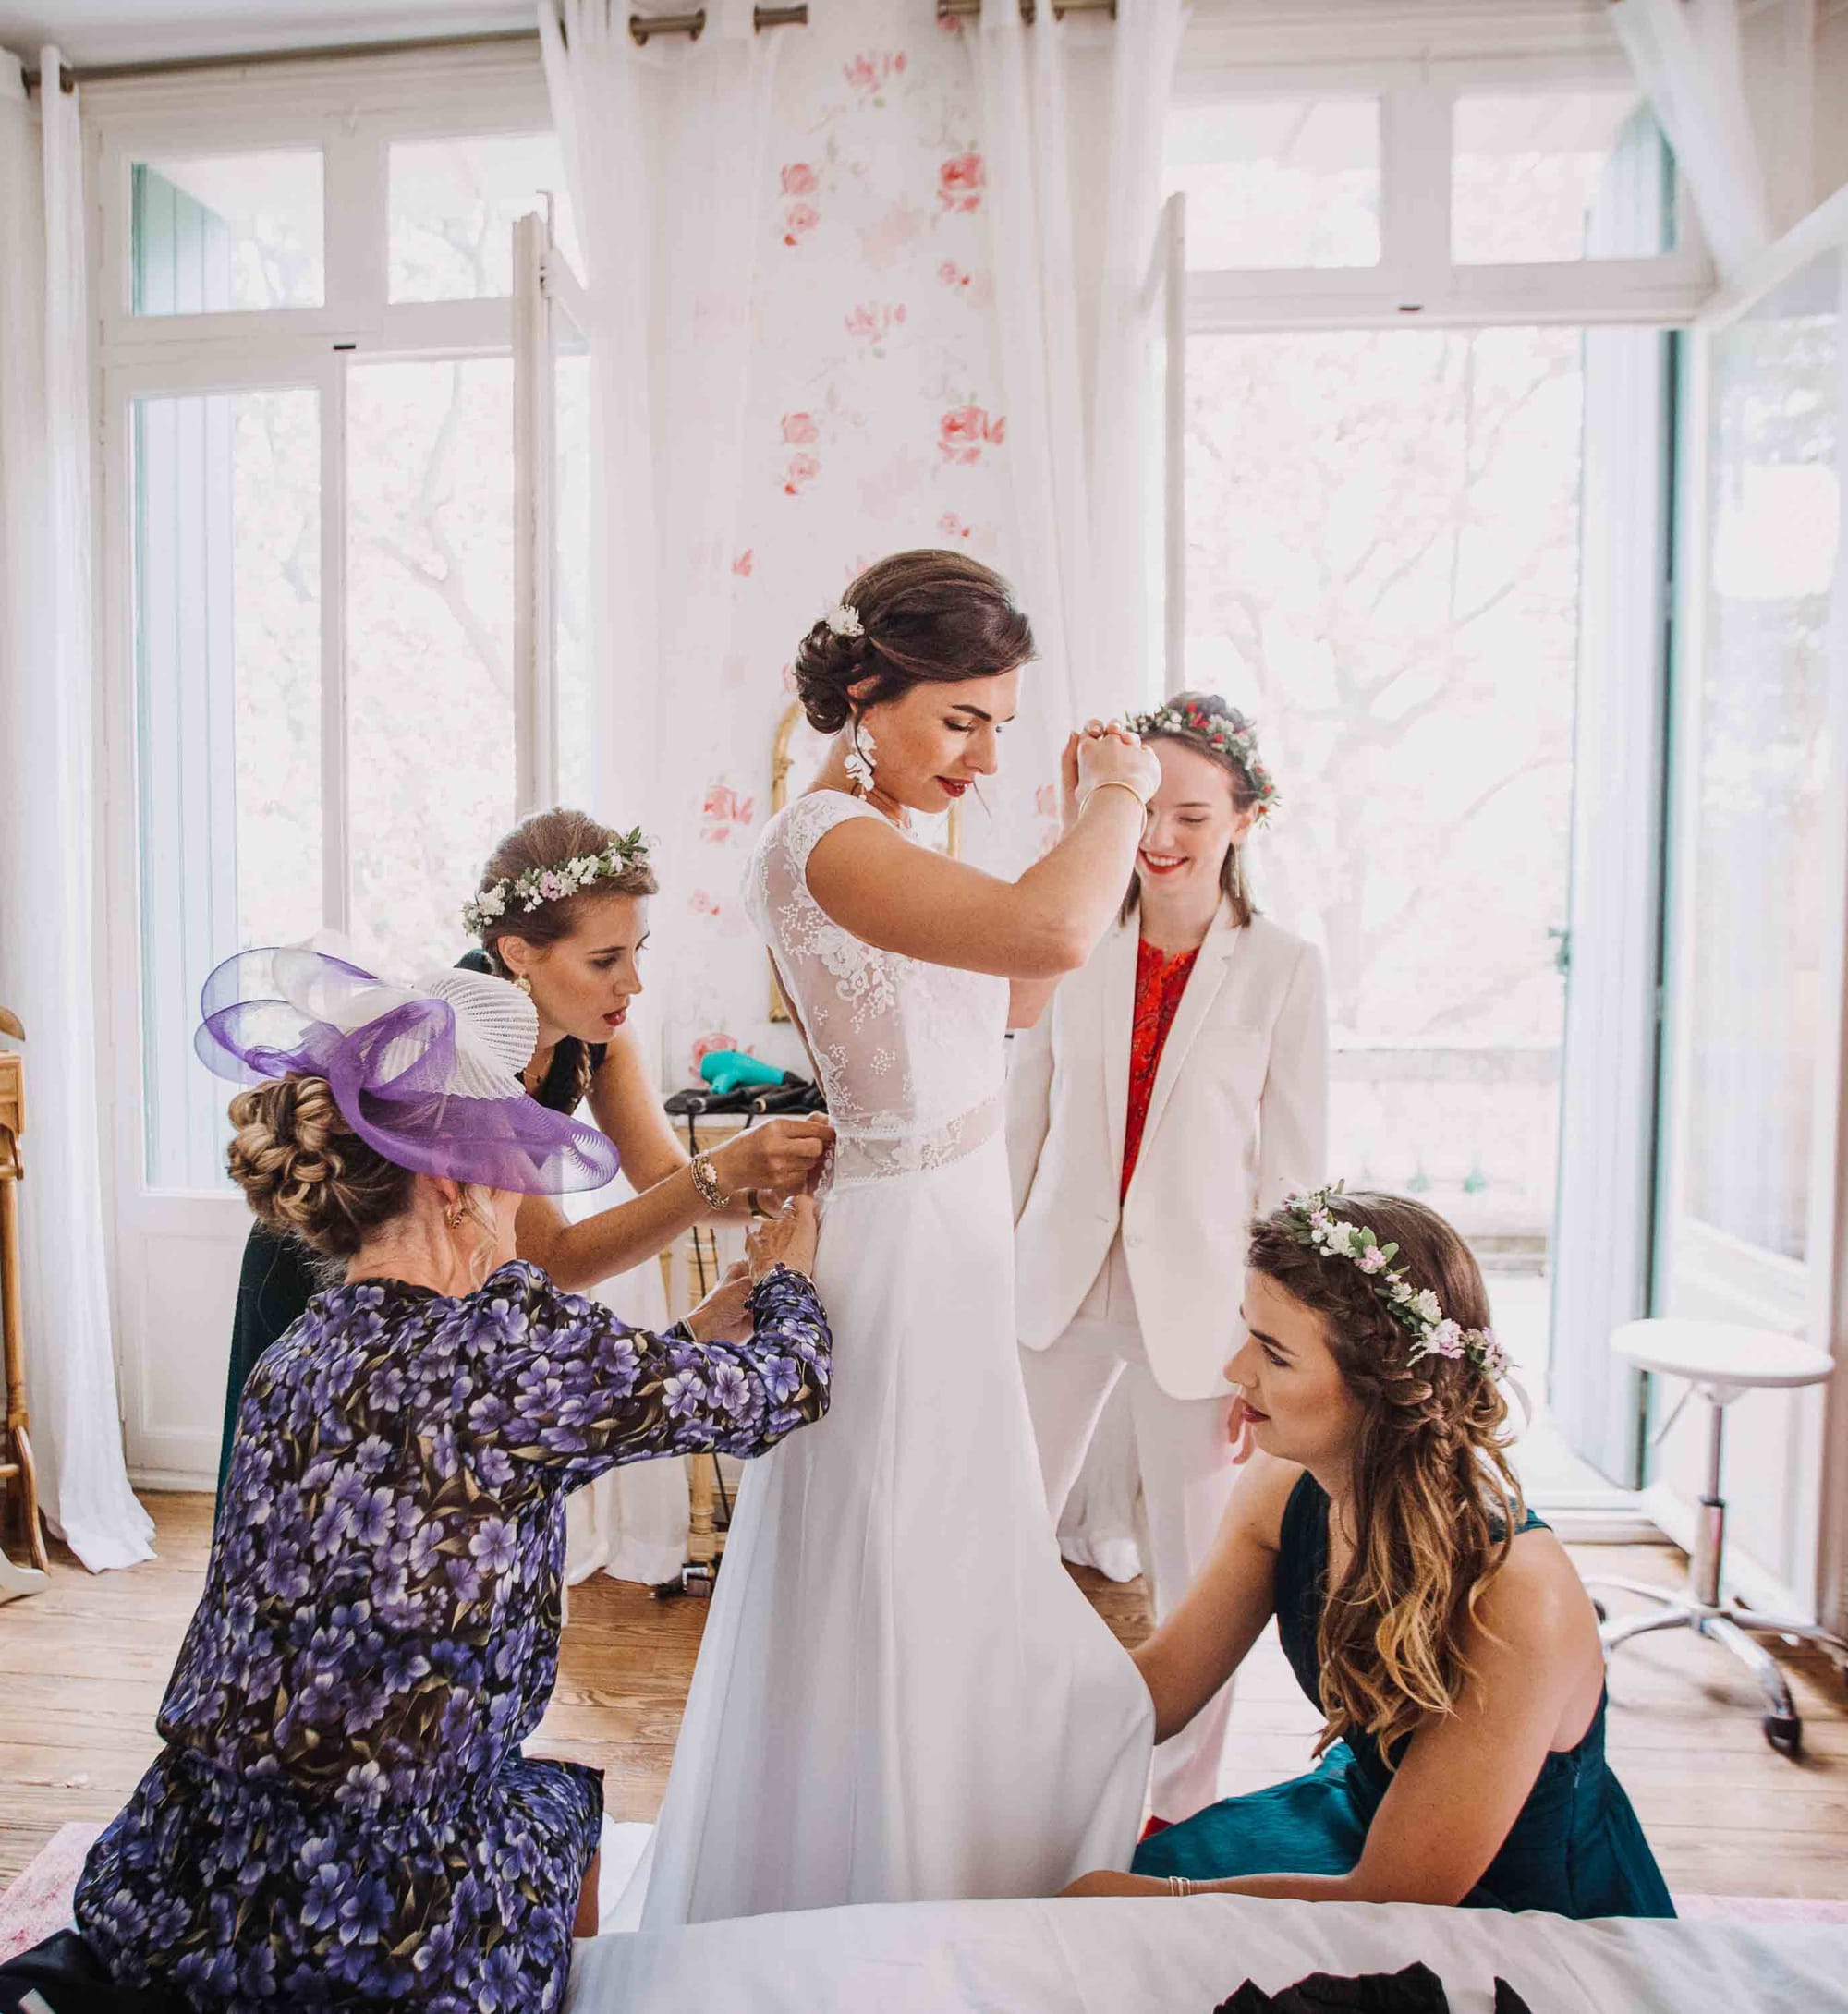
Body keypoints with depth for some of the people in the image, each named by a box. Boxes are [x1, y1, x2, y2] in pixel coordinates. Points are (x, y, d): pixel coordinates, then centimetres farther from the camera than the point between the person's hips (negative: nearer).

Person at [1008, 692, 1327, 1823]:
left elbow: (1295, 1172, -3)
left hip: (1195, 1304, -2)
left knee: (1195, 1572, 13)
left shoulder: (1285, 971, -5)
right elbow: (1021, 1122, 5)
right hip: (1062, 1290, 2)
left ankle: (1182, 1810, 37)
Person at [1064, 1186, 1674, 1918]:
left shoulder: (1517, 1600, -35)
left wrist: (1156, 1895, -19)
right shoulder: (1285, 1489, -16)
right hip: (1364, 1810, 5)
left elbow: (1390, 1898, -25)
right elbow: (1153, 1695, -9)